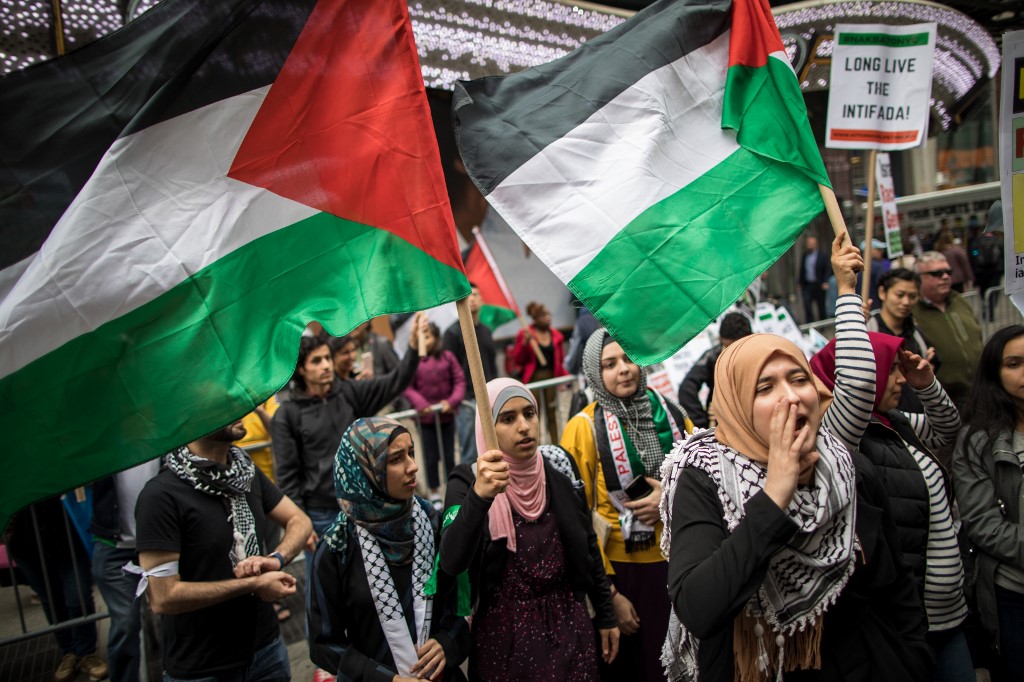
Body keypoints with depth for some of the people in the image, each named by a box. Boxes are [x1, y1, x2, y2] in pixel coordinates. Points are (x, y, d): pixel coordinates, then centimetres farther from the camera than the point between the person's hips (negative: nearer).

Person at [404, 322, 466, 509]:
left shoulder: (447, 357, -3)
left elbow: (459, 381, -2)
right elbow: (407, 386, -10)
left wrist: (453, 401, -14)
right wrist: (420, 404, -22)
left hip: (446, 415, 2)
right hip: (425, 416, -1)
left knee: (449, 456, 14)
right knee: (431, 457, 10)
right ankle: (434, 494, 25)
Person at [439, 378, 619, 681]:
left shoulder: (558, 467, -4)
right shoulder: (468, 480, -14)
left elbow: (588, 544, 6)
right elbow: (450, 563, -29)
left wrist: (606, 615, 10)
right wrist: (479, 496, -43)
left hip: (567, 624, 3)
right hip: (504, 634, -2)